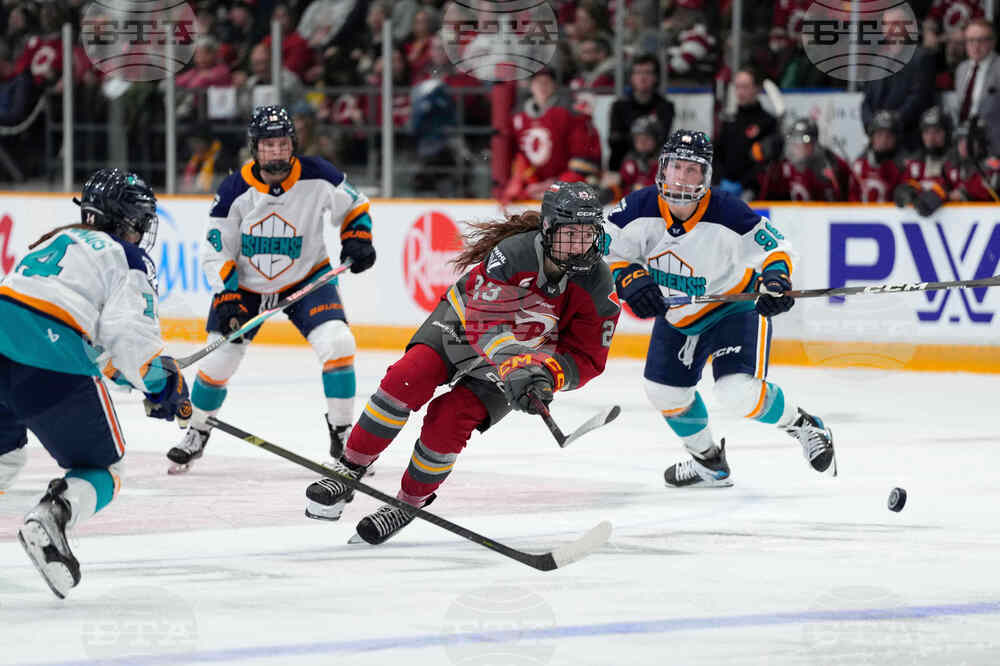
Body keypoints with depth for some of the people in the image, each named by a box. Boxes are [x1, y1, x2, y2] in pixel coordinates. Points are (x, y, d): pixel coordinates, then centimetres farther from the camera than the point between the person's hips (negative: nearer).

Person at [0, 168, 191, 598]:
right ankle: (49, 519, -20)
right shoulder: (126, 259, 8)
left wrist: (113, 368, 40)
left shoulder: (55, 241, 31)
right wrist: (162, 385, 1)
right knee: (101, 470, 10)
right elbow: (130, 329, -9)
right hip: (54, 367, -6)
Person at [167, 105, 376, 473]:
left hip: (306, 279, 0)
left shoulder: (318, 177, -17)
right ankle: (196, 434, 24)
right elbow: (216, 251, -10)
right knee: (218, 360, -2)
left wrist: (357, 239, -16)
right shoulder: (235, 191, -18)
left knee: (338, 343, -20)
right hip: (244, 284, 0)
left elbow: (354, 206, 1)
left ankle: (343, 436, -6)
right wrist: (227, 298, -20)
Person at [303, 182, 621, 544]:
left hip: (526, 352, 1)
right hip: (462, 321, -1)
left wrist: (547, 373, -34)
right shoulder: (514, 254, -32)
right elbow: (484, 324, -34)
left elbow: (586, 357, -15)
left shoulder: (597, 286, -22)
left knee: (449, 419, -18)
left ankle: (408, 504, 3)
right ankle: (349, 470, -7)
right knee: (408, 379, -23)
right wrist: (513, 366, -49)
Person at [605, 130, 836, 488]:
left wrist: (776, 278, -42)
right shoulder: (639, 208, -20)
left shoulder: (727, 213, -30)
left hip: (734, 306, -5)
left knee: (739, 392, -22)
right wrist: (630, 278, -30)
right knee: (665, 390, 9)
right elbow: (606, 250, -11)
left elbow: (775, 247, -22)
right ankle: (708, 461, 33)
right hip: (675, 313, 6)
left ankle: (802, 425, 6)